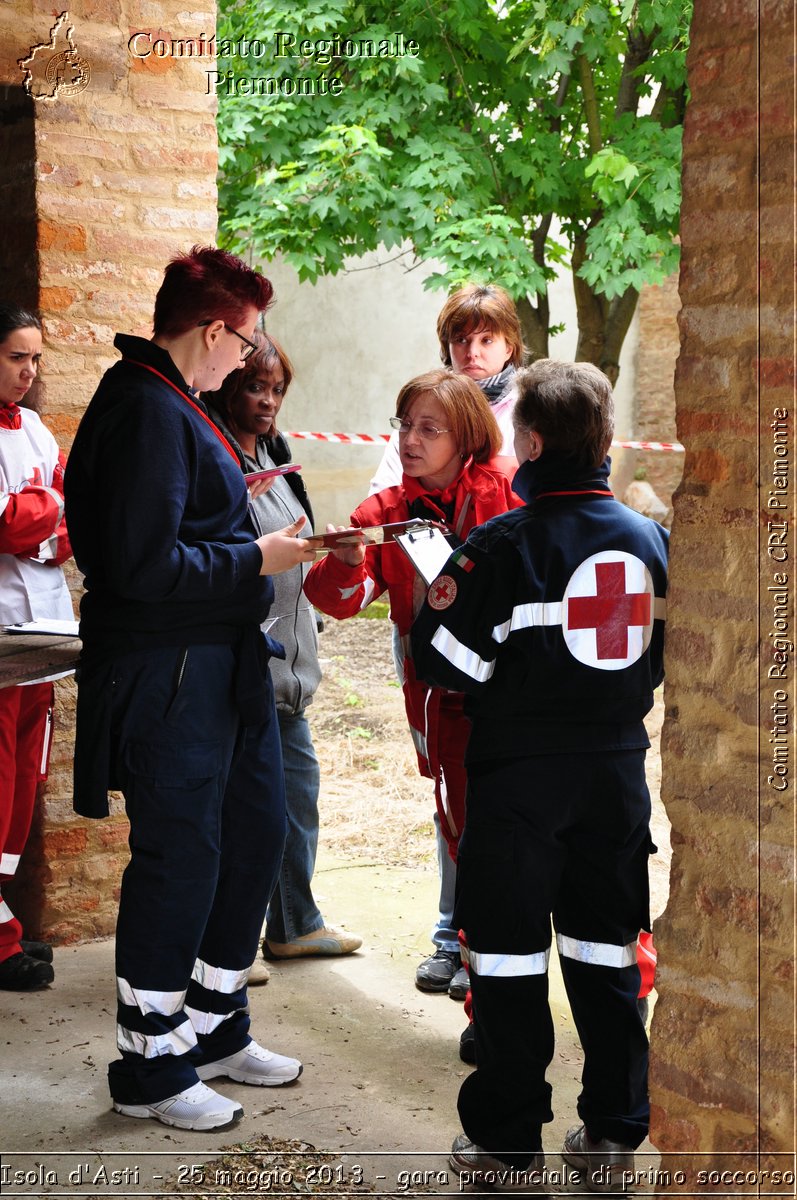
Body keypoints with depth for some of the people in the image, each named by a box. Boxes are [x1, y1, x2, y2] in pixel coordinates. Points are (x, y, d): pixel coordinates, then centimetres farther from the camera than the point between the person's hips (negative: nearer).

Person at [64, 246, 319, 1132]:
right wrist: (255, 561, -15)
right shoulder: (147, 411, -19)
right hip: (166, 674, -11)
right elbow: (145, 567, -25)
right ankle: (149, 1067, 15)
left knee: (254, 834, 16)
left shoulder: (169, 403, 14)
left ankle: (212, 1029, 31)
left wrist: (263, 544, 11)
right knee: (178, 860, -1)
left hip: (219, 667, 11)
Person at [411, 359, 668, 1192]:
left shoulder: (503, 545, -14)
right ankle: (613, 1131, 20)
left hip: (520, 777, -5)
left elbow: (443, 659, -12)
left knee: (509, 953, 5)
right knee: (605, 951, 14)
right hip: (616, 771, 5)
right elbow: (666, 658, 13)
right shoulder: (648, 537, 3)